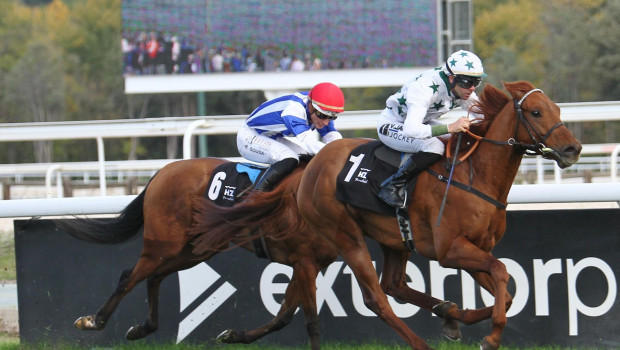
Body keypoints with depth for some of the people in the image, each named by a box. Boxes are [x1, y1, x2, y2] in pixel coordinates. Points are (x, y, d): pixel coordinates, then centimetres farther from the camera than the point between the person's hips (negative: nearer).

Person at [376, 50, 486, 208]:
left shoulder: (464, 90, -13)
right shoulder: (426, 88, -37)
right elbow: (410, 129, -47)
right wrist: (449, 127, -56)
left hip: (423, 121, 8)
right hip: (392, 125, -8)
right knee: (434, 147, -34)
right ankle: (392, 186, -21)